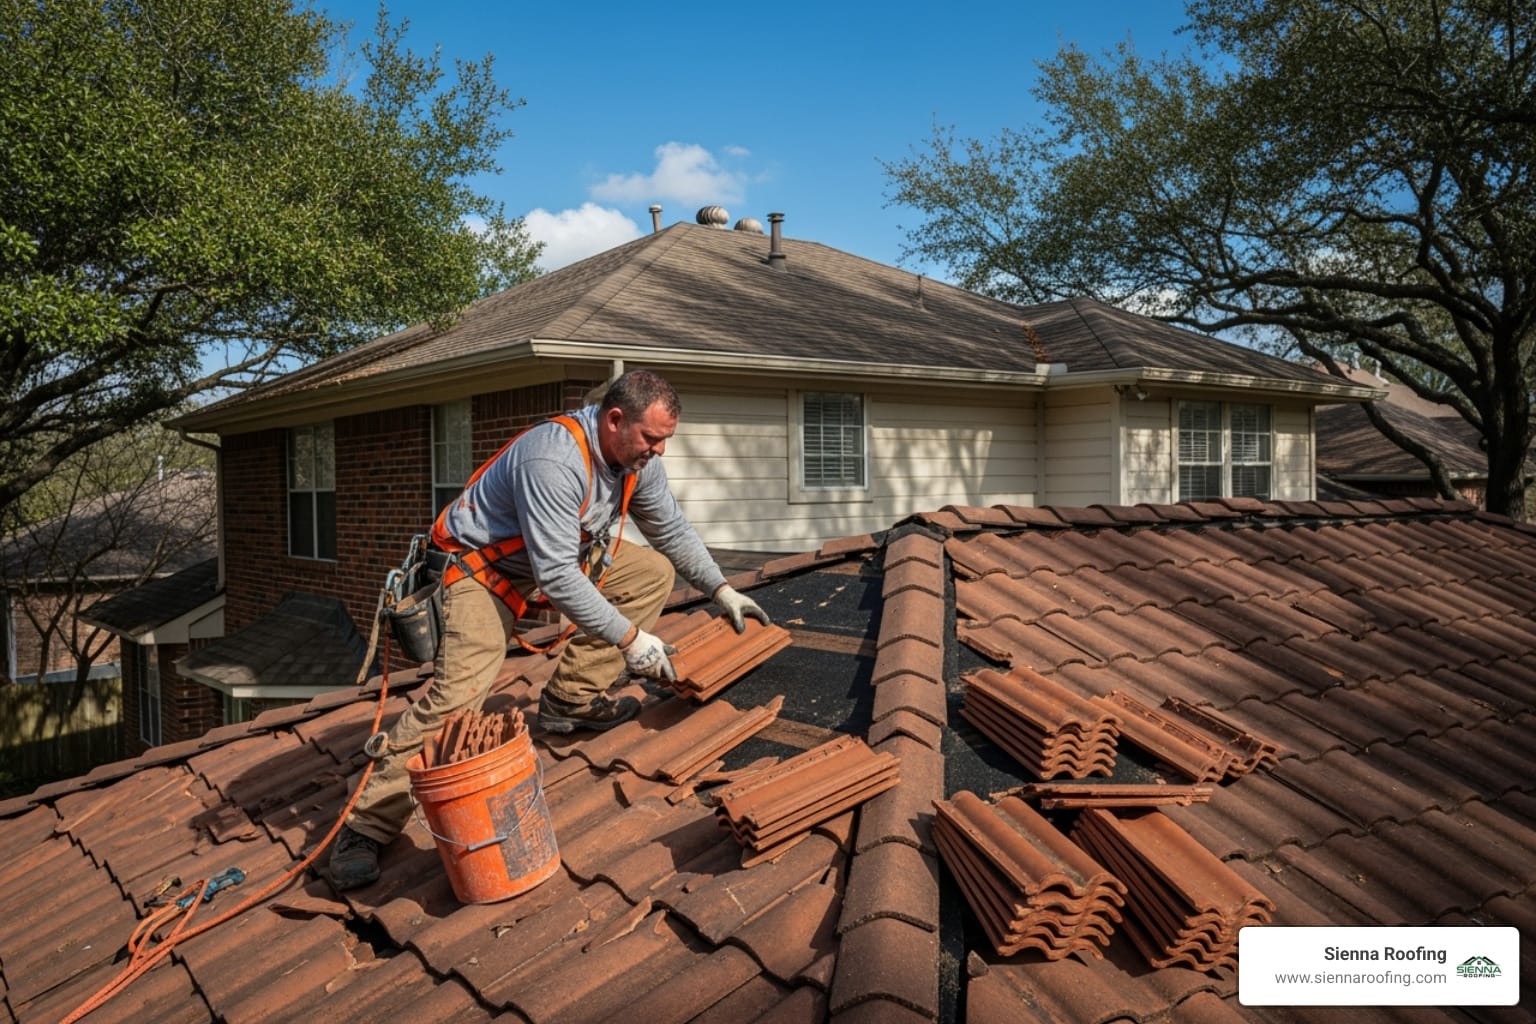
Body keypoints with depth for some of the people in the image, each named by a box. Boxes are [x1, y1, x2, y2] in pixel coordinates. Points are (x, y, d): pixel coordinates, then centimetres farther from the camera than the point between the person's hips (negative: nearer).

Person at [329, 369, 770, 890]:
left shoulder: (637, 456, -8)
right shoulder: (554, 460, -35)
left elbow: (671, 529, 8)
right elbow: (557, 578, -35)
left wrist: (722, 590, 4)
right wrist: (628, 638, -29)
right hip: (484, 565, -8)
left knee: (654, 571, -3)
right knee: (459, 688, -24)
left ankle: (570, 699, 3)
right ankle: (368, 823, -14)